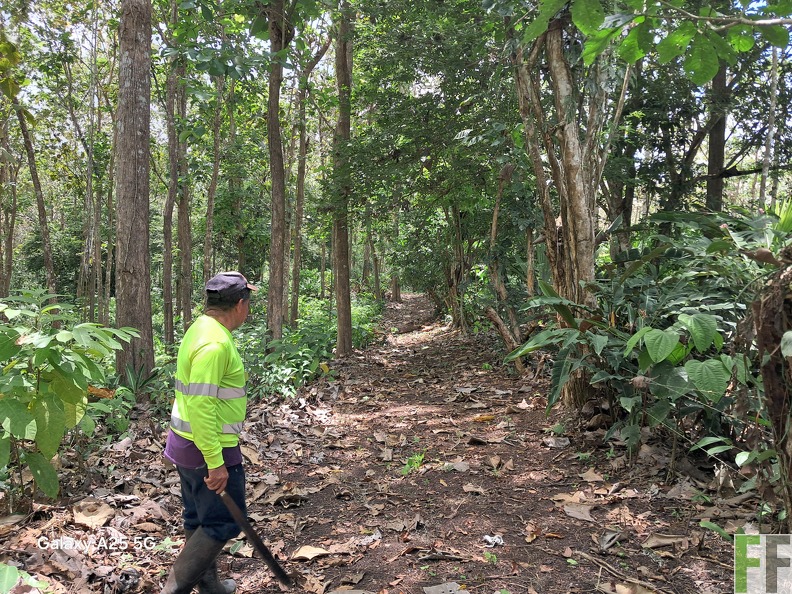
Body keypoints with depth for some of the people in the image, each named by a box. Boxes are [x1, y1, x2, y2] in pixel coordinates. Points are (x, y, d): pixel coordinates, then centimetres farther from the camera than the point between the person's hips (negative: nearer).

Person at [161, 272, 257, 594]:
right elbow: (200, 405, -28)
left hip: (187, 444, 10)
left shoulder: (201, 328, 7)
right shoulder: (215, 343, -24)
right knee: (223, 523, 3)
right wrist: (215, 463, -24)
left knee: (199, 519, 20)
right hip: (210, 449, -10)